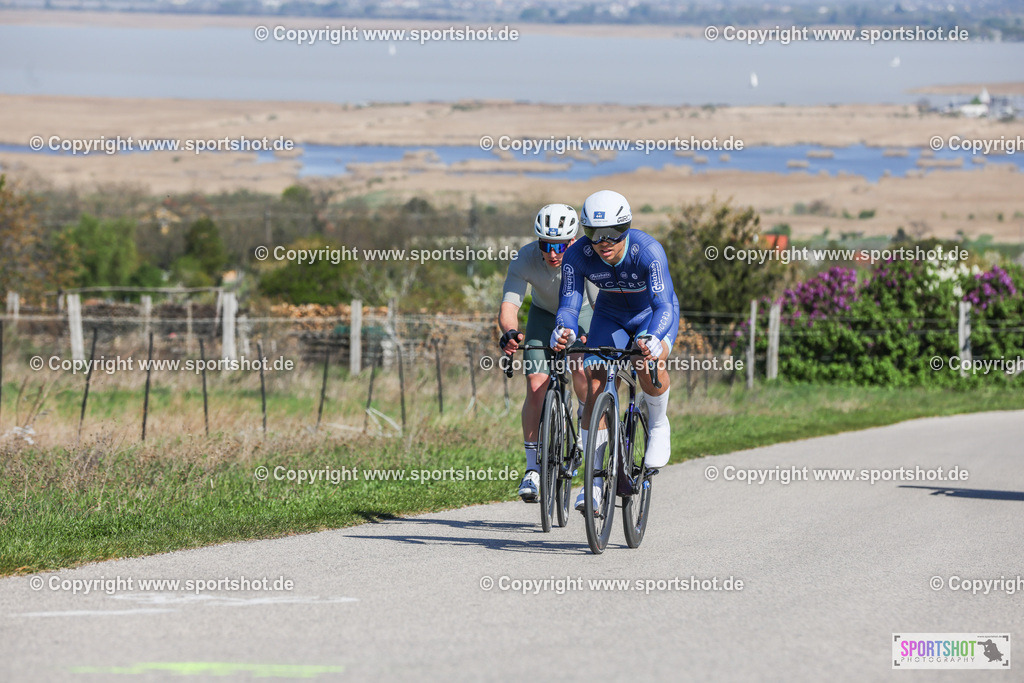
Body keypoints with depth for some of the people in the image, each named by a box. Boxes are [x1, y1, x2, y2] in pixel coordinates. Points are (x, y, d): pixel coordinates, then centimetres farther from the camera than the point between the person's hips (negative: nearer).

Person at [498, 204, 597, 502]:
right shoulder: (525, 260, -30)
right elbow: (508, 306, -37)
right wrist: (510, 332, -59)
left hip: (582, 313, -1)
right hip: (543, 315, 1)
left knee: (582, 374, -25)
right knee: (536, 386, -15)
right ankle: (533, 468, -5)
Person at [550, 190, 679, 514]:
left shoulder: (648, 251, -36)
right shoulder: (578, 255, -27)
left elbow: (664, 305, -43)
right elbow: (570, 303, -29)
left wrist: (651, 338, -63)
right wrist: (564, 330, -53)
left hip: (653, 314, -3)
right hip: (610, 315, 3)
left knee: (651, 366, -34)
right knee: (596, 385, -15)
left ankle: (659, 426, -3)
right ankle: (594, 481, -9)